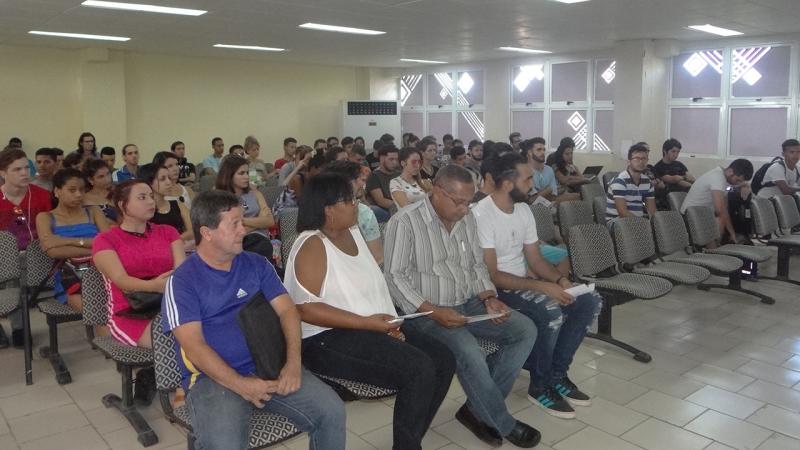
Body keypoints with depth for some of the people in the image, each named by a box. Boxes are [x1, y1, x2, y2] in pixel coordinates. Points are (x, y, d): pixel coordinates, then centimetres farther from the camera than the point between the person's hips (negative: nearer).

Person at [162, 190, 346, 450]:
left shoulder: (256, 265, 11)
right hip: (213, 378, -4)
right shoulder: (182, 281, -3)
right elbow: (194, 347, -11)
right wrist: (240, 385, -20)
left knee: (332, 411, -14)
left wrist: (293, 362, -11)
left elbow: (287, 311, 6)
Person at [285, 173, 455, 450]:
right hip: (327, 339, -9)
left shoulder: (352, 233, 13)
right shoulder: (312, 244, -13)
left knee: (443, 360, -3)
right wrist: (367, 323, -20)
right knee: (419, 370, -23)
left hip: (371, 331, 9)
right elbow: (306, 309, -21)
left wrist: (389, 322, -1)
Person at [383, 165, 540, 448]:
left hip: (468, 304, 7)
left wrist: (488, 297, -5)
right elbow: (394, 277, -17)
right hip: (425, 312, -7)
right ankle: (503, 423, -5)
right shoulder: (405, 222, -13)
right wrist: (433, 311, -26)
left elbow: (477, 265, 14)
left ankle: (478, 409, -2)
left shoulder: (467, 219, 8)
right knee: (468, 351, -32)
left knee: (525, 330, -7)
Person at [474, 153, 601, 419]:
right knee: (551, 312, -32)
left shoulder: (524, 209, 6)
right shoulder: (481, 215, -20)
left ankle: (557, 374, 5)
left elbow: (535, 259, 10)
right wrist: (543, 287, -27)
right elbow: (491, 275, -24)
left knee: (590, 302, -4)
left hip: (525, 281, 9)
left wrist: (561, 280, -10)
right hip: (497, 289, -8)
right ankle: (540, 385, -8)